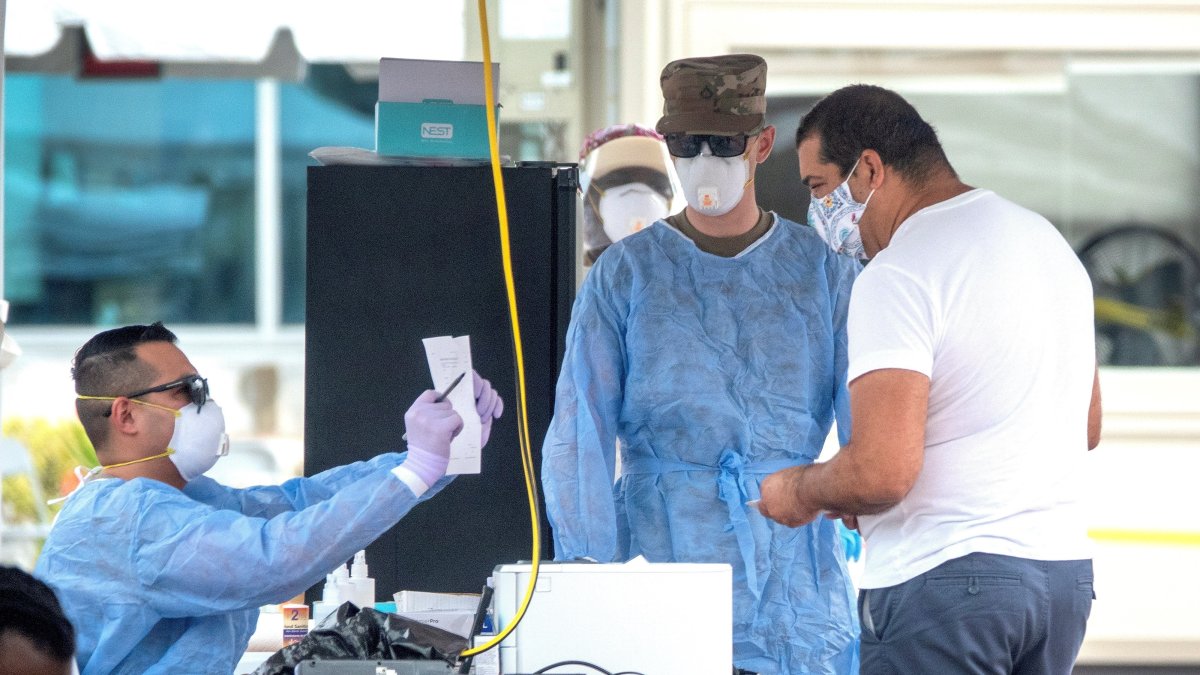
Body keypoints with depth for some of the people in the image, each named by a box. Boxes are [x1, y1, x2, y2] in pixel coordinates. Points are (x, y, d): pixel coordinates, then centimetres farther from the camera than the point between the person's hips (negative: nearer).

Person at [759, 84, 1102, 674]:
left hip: (945, 579, -9)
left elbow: (882, 473, -23)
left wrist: (800, 491, -2)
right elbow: (1087, 427, 25)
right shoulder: (1048, 242, 16)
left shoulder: (899, 276, -14)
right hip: (1065, 569, 9)